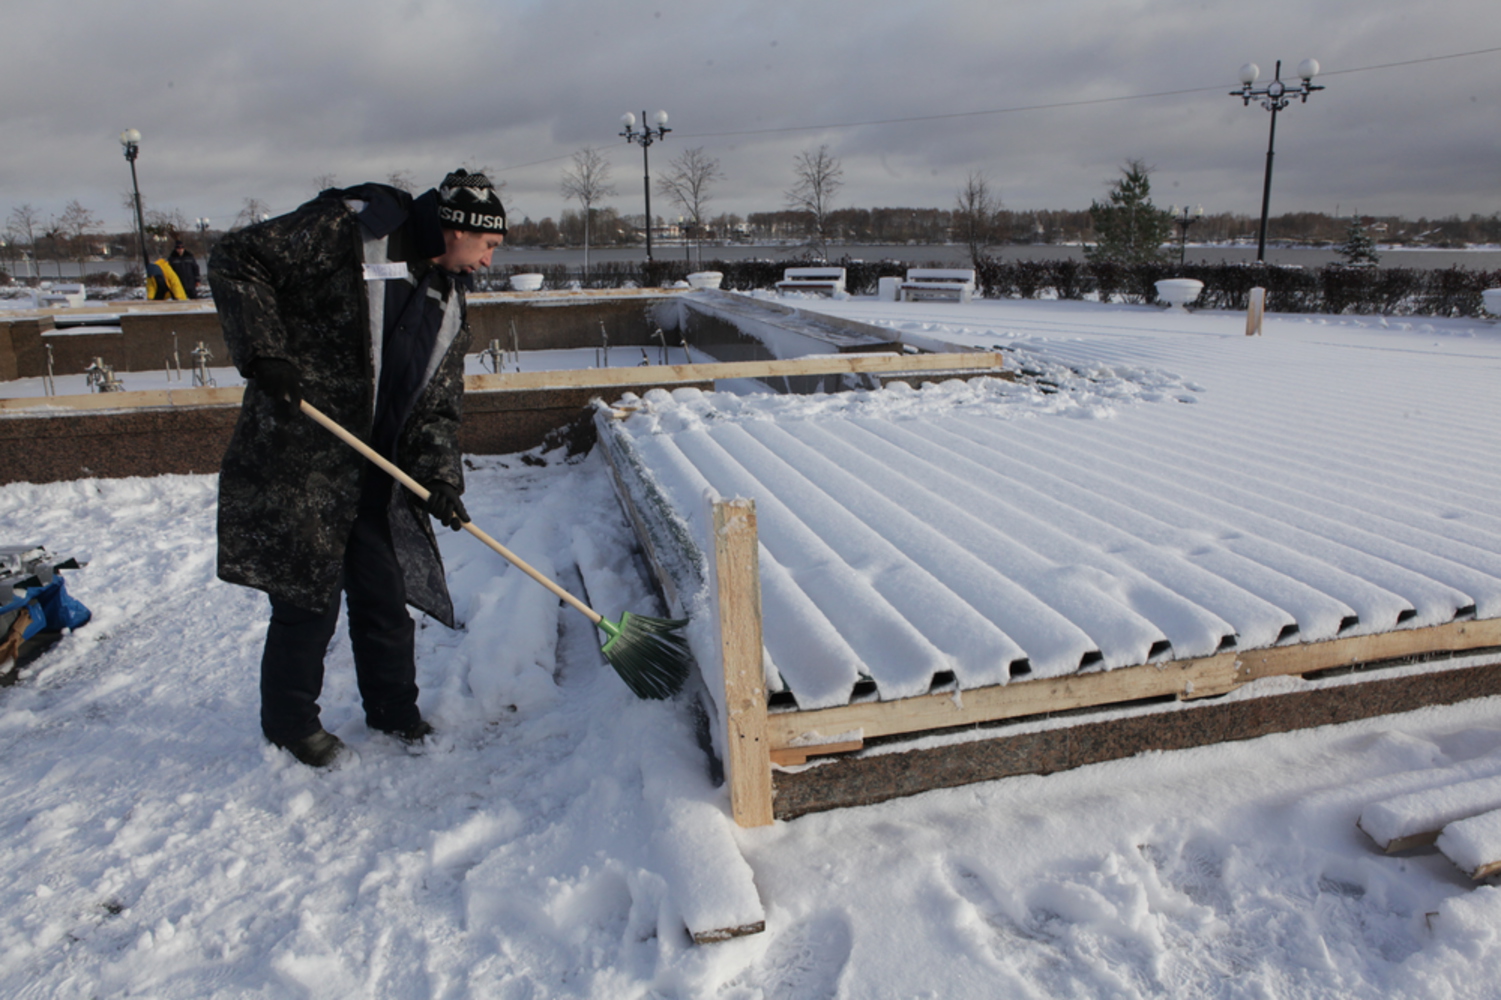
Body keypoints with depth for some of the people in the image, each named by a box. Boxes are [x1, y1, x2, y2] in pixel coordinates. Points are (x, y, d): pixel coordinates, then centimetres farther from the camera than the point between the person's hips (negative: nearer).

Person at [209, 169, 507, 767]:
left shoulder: (448, 302, 9)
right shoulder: (346, 229, -12)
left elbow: (437, 404, 8)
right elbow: (237, 260, -11)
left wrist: (438, 476, -4)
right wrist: (264, 354, -19)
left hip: (374, 471, 7)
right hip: (297, 456, -6)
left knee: (384, 594, 12)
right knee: (306, 596, 2)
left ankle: (394, 709, 31)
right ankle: (290, 722, 24)